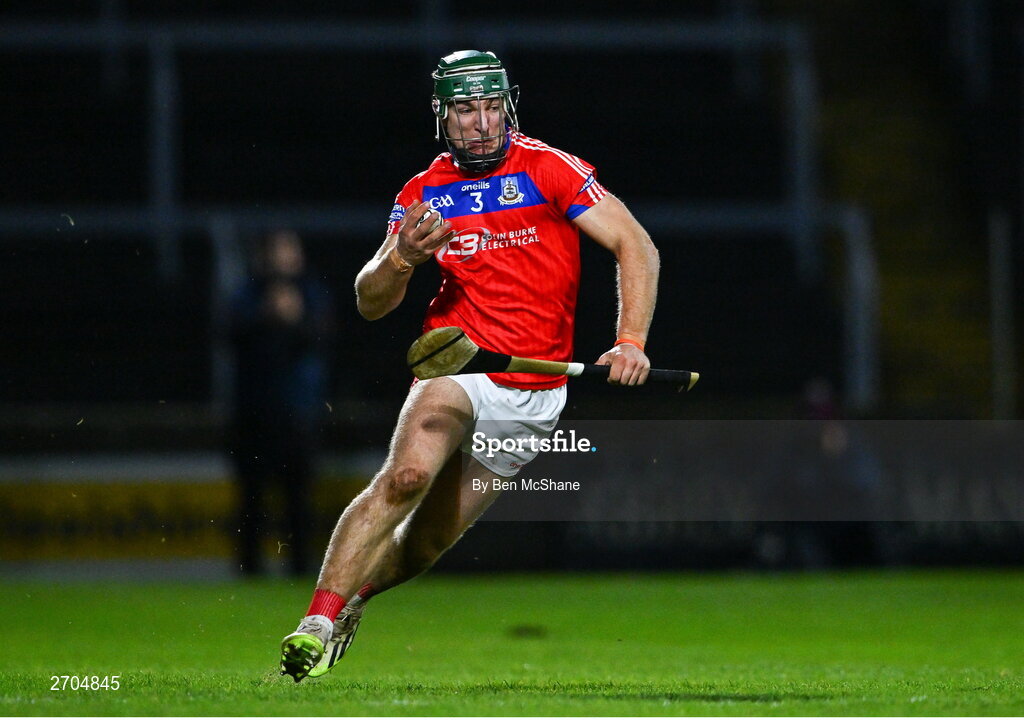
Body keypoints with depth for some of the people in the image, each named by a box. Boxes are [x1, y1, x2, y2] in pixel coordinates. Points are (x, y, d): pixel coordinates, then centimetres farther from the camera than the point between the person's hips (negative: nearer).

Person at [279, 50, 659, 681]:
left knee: (424, 545, 3)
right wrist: (402, 258, -18)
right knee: (407, 474, -31)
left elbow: (636, 247, -7)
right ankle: (318, 622, -32)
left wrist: (631, 342, -19)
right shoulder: (424, 193, 5)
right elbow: (370, 304, 4)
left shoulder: (548, 170, -4)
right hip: (460, 369, 0)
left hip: (536, 396, 0)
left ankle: (351, 597, 33)